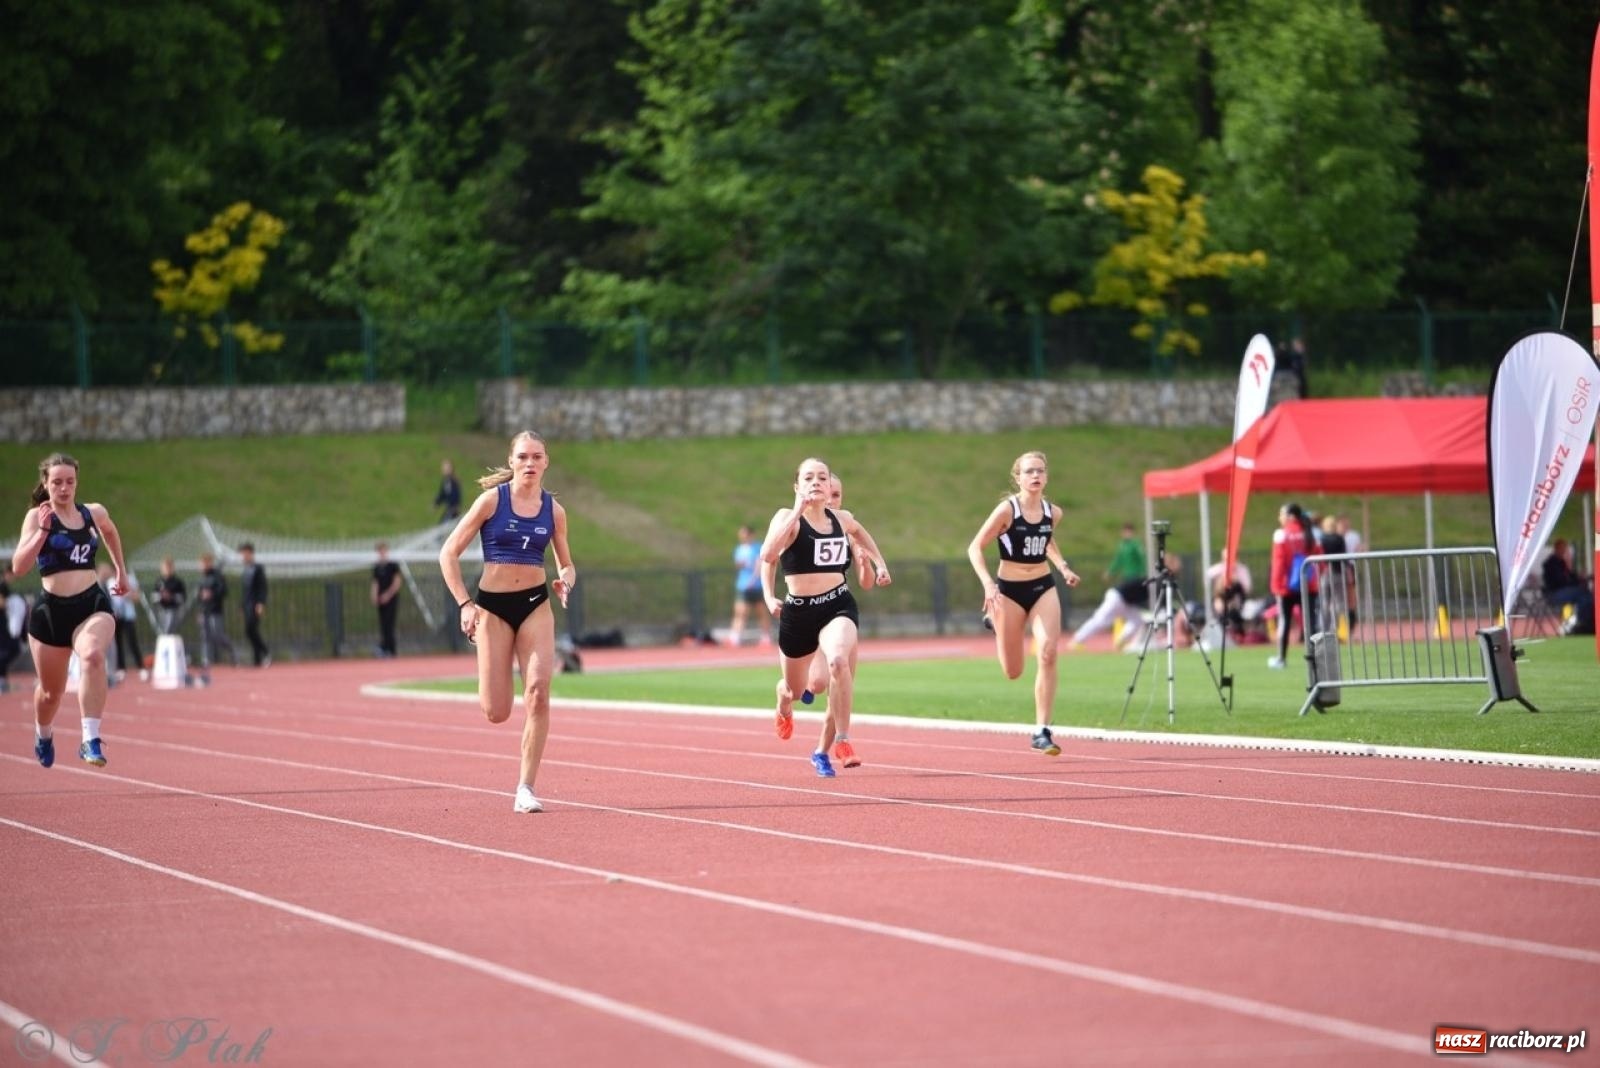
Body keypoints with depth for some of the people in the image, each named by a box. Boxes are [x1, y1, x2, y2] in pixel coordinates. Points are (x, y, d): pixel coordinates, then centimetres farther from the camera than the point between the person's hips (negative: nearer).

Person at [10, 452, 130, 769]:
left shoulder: (94, 514, 6)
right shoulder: (37, 516, -5)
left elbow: (110, 532, 32)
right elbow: (18, 566, -16)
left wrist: (120, 570, 35)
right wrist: (42, 530, -23)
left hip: (93, 603, 1)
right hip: (52, 609, -1)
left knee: (93, 655, -33)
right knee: (51, 690, 15)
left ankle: (91, 740, -36)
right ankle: (43, 735, 50)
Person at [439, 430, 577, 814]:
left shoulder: (553, 509, 4)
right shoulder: (492, 499, -5)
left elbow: (566, 565, 16)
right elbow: (449, 554, -4)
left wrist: (565, 582, -8)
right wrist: (465, 604, -12)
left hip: (536, 605, 2)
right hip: (493, 606, -2)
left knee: (538, 693, -17)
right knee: (497, 712, -5)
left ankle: (525, 789, -9)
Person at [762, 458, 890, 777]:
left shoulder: (841, 520, 6)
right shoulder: (788, 518, -9)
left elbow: (859, 531, 33)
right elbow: (767, 555, -29)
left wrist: (879, 562, 23)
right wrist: (797, 511, -29)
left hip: (838, 606, 1)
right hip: (798, 611, -1)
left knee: (839, 662, -32)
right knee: (794, 688, 20)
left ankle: (840, 742, -23)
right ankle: (784, 709, 60)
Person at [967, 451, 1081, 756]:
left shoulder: (1053, 513, 0)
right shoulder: (1007, 510, -15)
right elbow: (975, 548, -12)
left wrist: (1063, 567, 6)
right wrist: (988, 584, -25)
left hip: (1043, 588, 3)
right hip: (1010, 590, -3)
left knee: (1048, 654, -17)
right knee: (1013, 671, 8)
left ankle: (1042, 731, -11)